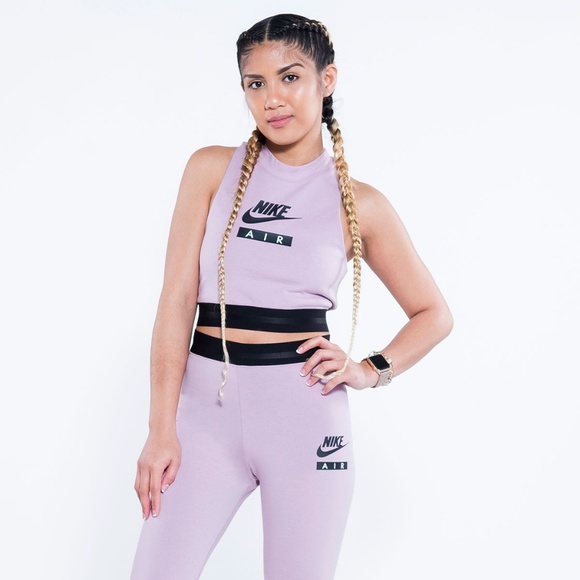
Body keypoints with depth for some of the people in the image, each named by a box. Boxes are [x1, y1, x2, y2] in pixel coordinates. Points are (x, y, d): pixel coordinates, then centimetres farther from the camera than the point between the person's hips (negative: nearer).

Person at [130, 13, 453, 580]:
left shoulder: (359, 204, 3)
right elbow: (177, 298, -1)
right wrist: (161, 429, -7)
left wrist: (370, 370, -4)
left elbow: (434, 314, 13)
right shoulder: (212, 169, 4)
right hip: (206, 404, 1)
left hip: (304, 411, 0)